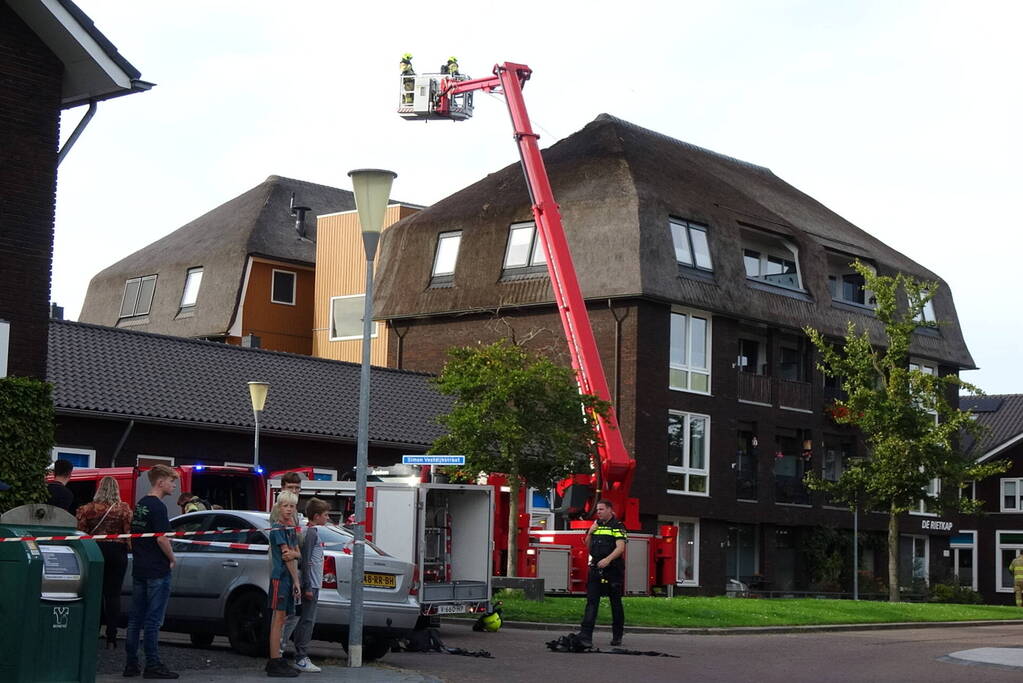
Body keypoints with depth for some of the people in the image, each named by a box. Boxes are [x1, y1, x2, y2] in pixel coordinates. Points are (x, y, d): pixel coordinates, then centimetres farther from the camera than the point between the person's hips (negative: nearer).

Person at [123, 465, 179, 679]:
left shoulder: (140, 504, 13)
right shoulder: (158, 506, -15)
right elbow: (161, 539, -20)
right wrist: (172, 559, -7)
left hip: (139, 570, 8)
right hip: (157, 571, -8)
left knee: (135, 619, 10)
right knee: (153, 620, -5)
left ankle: (131, 664, 13)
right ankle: (153, 665, -2)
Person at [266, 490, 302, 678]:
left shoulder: (291, 528, 17)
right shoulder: (277, 528, -10)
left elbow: (297, 553, 13)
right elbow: (286, 556, -13)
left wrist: (293, 553, -9)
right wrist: (296, 581, -13)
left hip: (289, 577, 9)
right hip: (280, 576, -9)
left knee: (282, 618, 11)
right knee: (278, 618, -9)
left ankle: (276, 661, 16)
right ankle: (275, 664, -9)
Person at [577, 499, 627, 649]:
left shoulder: (617, 526, -4)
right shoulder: (596, 525, 16)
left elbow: (620, 547, -16)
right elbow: (588, 546, 22)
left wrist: (608, 559, -31)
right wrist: (590, 532, 4)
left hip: (613, 569, -5)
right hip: (596, 568, 5)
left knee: (615, 603, 5)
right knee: (591, 601, -6)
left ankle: (617, 636, 15)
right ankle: (586, 635, -14)